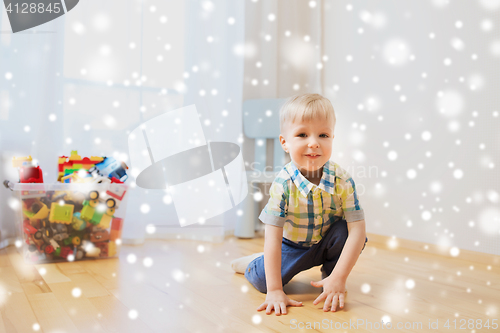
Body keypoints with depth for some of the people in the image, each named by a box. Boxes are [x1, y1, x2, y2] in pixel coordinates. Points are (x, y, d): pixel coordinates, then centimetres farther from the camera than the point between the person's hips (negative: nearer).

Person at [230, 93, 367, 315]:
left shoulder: (342, 180, -25)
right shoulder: (283, 183, -28)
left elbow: (357, 230, -27)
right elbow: (273, 237, -29)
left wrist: (338, 278, -36)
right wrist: (275, 291, -33)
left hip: (328, 242, 1)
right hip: (293, 245, -1)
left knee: (345, 231, -28)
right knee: (261, 279, -18)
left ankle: (329, 274, 0)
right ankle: (255, 262, 19)